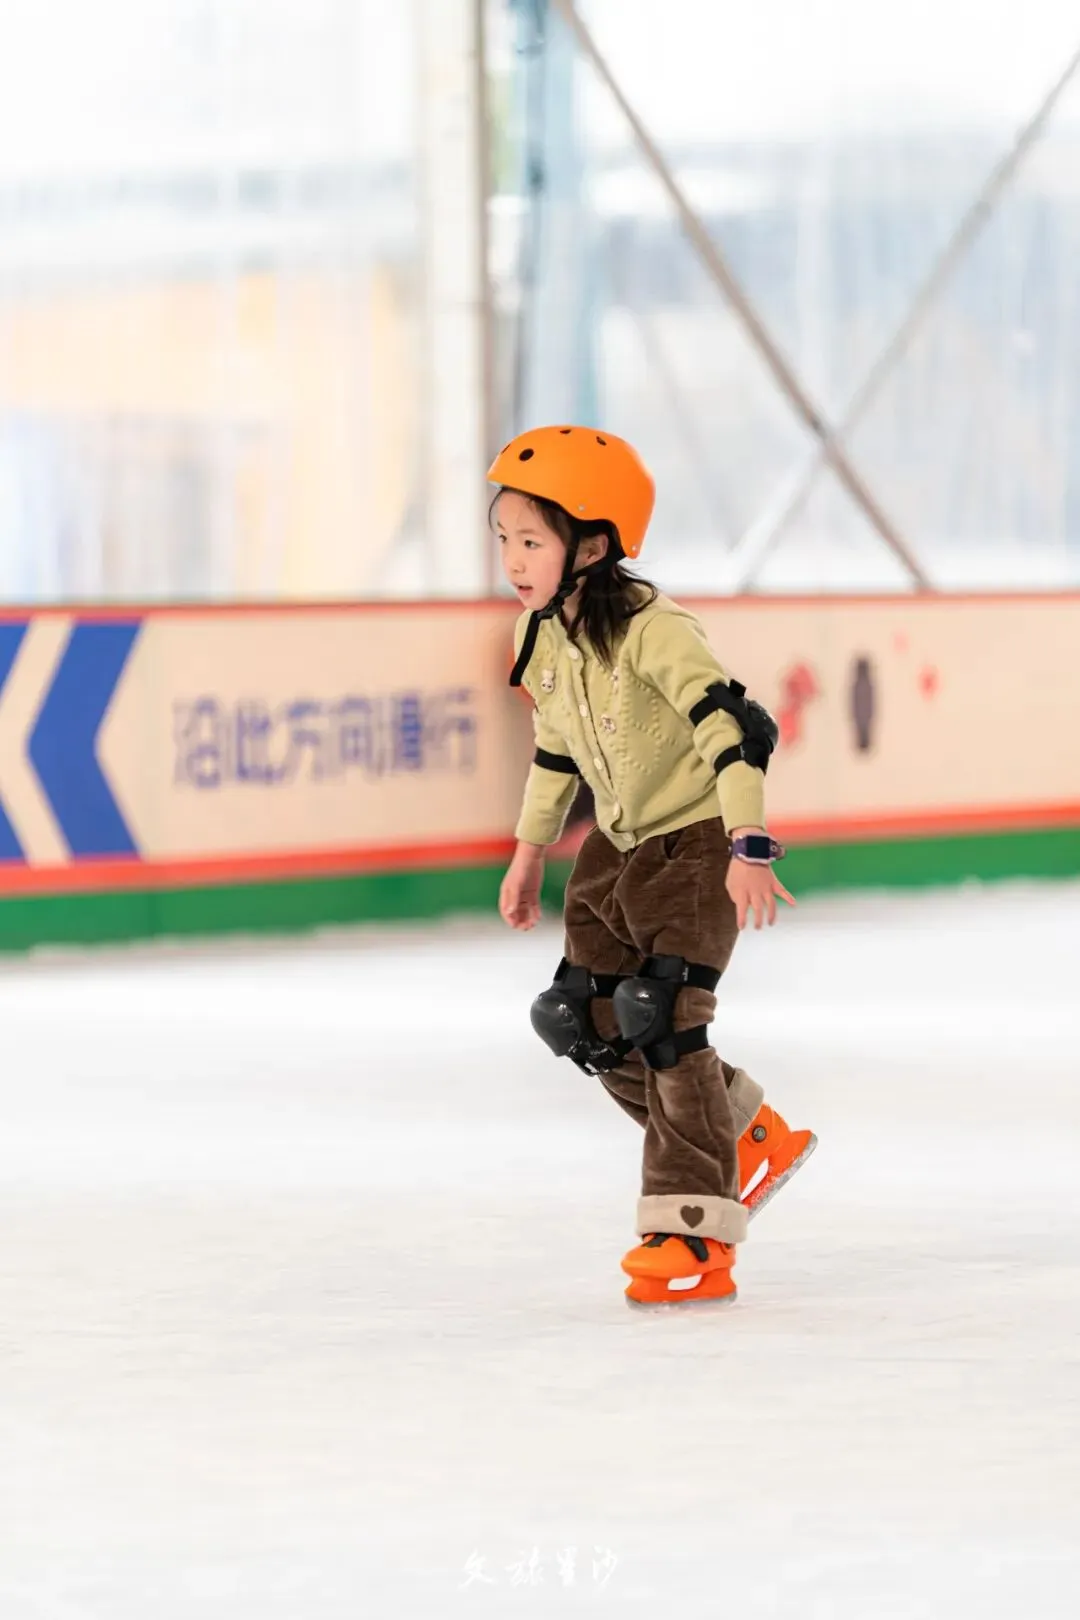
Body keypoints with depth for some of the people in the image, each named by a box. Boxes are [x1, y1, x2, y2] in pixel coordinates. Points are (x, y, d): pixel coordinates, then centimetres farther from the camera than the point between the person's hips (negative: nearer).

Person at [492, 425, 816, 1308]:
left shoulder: (651, 630, -26)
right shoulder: (540, 636, 0)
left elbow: (733, 727, -31)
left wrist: (749, 848, -38)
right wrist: (529, 853, 20)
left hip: (699, 839, -9)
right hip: (618, 845, 9)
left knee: (666, 1018, -18)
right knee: (589, 1019, 4)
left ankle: (693, 1234, -14)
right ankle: (750, 1140, 24)